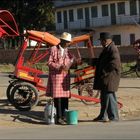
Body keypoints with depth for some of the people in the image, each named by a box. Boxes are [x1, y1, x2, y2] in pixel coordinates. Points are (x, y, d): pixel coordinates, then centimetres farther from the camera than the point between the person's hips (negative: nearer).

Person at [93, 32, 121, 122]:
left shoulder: (113, 49, -15)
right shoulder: (107, 49, 17)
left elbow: (114, 64, -23)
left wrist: (104, 72, -20)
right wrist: (94, 61, 18)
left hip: (110, 78, -11)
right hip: (105, 78, 11)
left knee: (110, 96, -7)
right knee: (104, 97, 16)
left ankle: (114, 117, 0)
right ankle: (103, 116, 26)